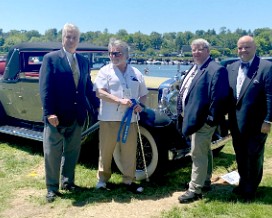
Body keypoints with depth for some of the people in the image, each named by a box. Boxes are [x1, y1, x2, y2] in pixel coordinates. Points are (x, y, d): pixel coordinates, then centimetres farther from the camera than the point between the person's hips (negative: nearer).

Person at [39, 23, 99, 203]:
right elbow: (45, 87, -11)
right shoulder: (51, 58, -4)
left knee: (72, 152, 15)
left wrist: (96, 106, 9)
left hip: (77, 116, 5)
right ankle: (52, 188, 19)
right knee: (52, 153, 5)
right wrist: (49, 113, -18)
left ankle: (68, 182, 31)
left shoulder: (84, 61, 11)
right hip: (57, 116, -4)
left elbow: (88, 87, 14)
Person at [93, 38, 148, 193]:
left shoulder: (136, 73, 12)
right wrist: (120, 101, -19)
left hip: (130, 119, 3)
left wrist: (140, 105, -4)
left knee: (130, 150, 5)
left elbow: (144, 94, 18)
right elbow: (99, 92, -10)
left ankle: (129, 180, 18)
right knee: (106, 150, 5)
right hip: (109, 118, -2)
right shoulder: (105, 71, 2)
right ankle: (103, 178, 21)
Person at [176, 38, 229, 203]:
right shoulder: (194, 69, 15)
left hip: (203, 120, -10)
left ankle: (195, 190, 5)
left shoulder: (216, 70, -16)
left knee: (198, 154, -4)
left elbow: (218, 97, -22)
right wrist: (183, 113, 15)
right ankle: (205, 181, 35)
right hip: (193, 118, 10)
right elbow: (185, 91, 20)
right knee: (204, 151, 21)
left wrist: (211, 119, -22)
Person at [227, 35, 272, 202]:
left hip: (256, 124, -5)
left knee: (254, 158, 11)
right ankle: (243, 185, 36)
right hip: (236, 124, 5)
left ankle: (250, 191, 27)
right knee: (240, 157, 18)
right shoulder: (232, 68, 7)